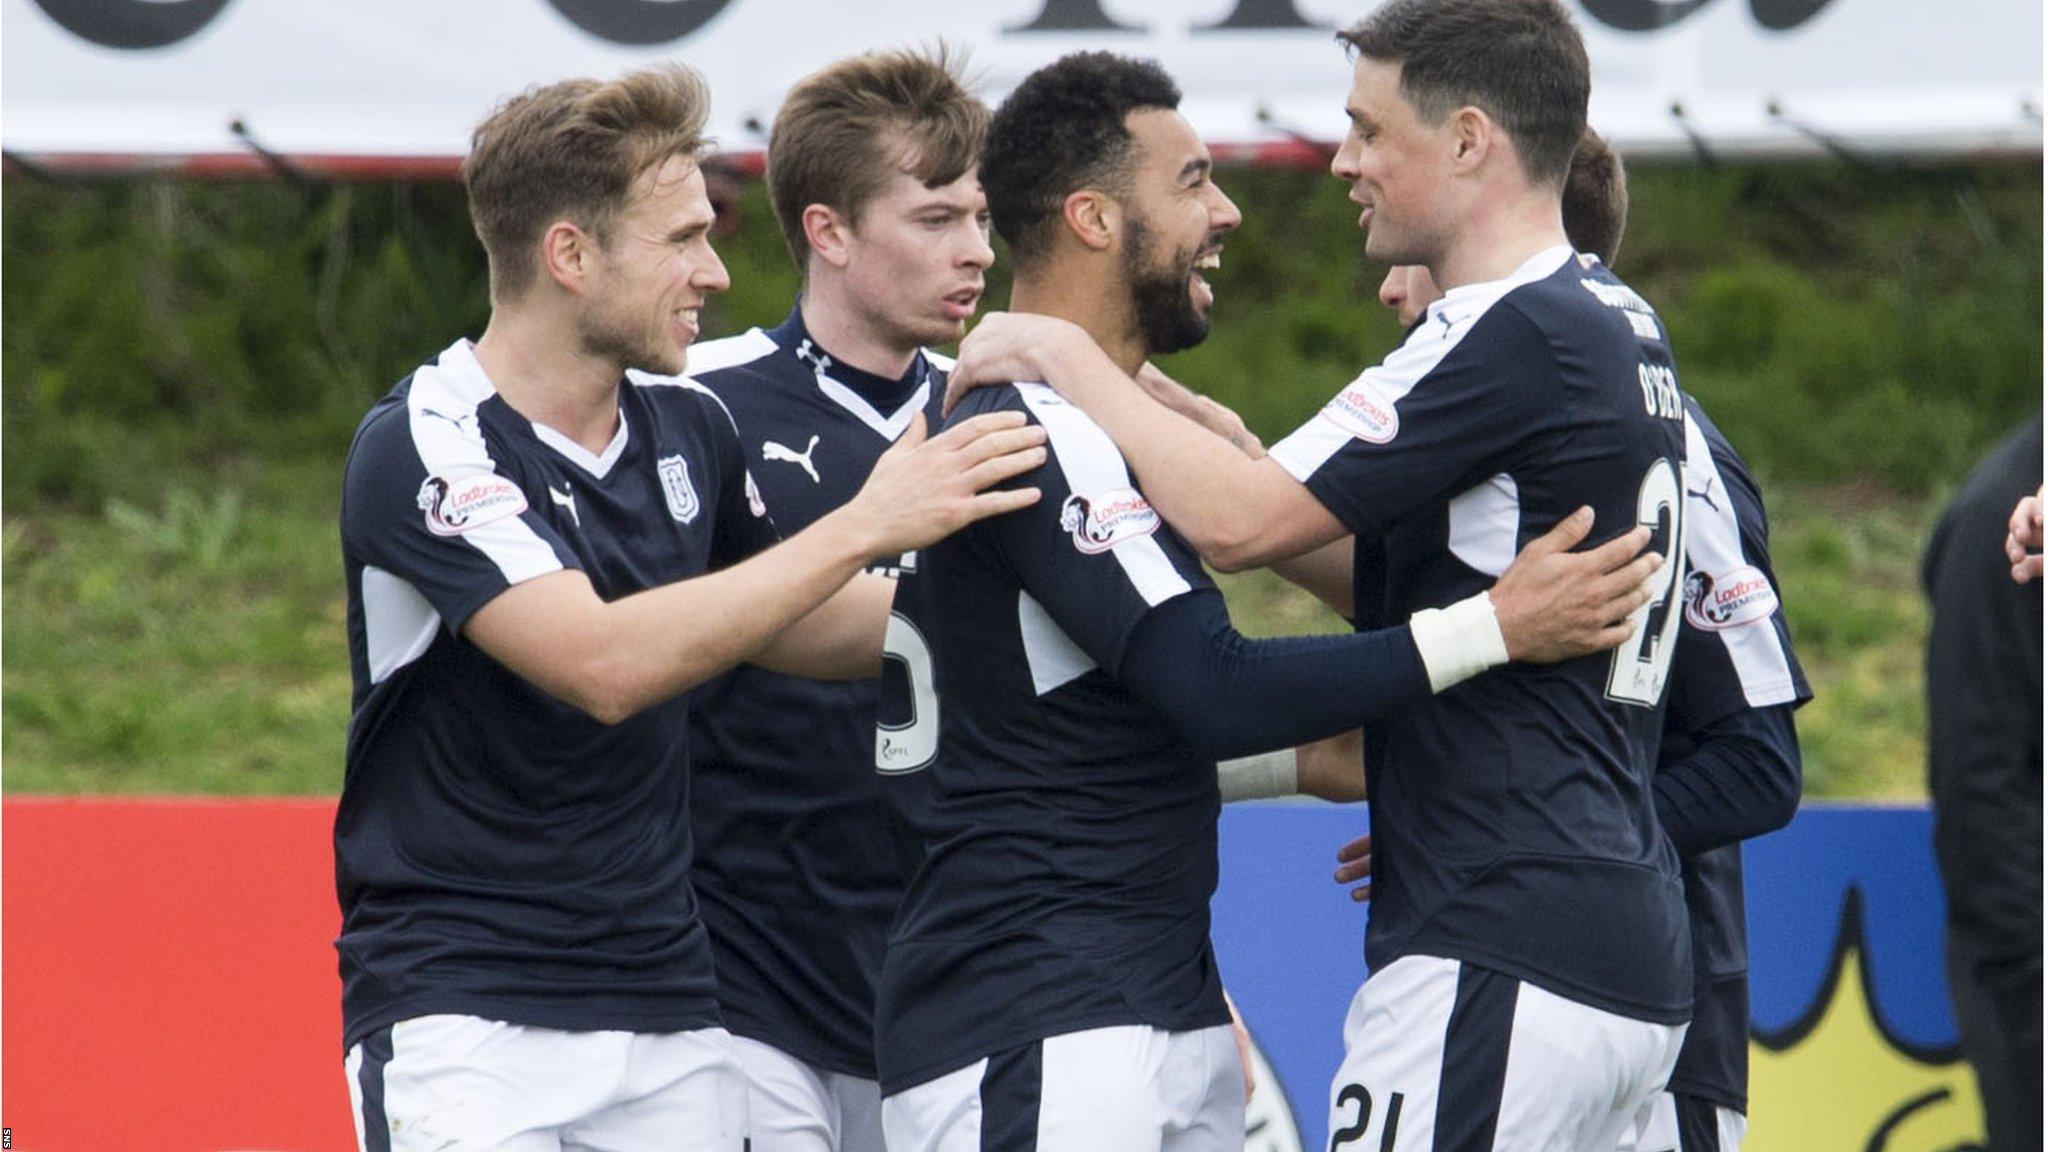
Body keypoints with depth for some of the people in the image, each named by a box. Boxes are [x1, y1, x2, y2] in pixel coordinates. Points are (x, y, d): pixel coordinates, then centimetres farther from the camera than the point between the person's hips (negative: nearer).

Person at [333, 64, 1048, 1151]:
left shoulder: (688, 426, 7)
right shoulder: (421, 448, -13)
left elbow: (782, 627, 26)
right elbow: (605, 665, -26)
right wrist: (862, 526, -24)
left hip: (669, 1018, 6)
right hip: (458, 1011, -6)